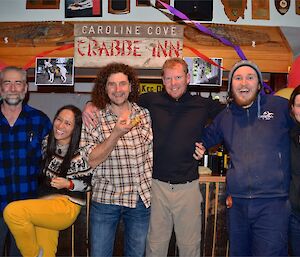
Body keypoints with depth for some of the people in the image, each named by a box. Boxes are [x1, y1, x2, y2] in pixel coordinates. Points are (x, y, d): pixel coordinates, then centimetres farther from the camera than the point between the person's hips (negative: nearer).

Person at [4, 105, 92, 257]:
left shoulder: (80, 153, -14)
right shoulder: (47, 142, 4)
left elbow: (88, 183, -6)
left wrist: (68, 184, -20)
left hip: (67, 205, -6)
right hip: (44, 201, 6)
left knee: (12, 211, -23)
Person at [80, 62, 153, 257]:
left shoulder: (145, 114, 1)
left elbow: (151, 151, 11)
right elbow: (92, 160, -12)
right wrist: (116, 134, -23)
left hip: (141, 198, 2)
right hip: (105, 198, -2)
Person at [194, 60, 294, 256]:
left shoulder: (279, 106, -2)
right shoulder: (225, 117, 11)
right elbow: (206, 137, 24)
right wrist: (200, 147, 6)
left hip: (272, 203, -4)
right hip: (237, 203, 5)